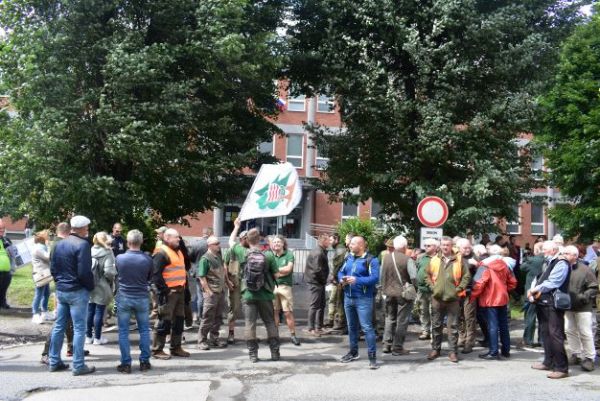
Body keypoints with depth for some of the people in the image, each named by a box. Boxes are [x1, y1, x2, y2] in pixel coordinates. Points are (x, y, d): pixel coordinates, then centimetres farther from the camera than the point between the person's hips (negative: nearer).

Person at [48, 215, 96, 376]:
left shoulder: (60, 244, 8)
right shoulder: (83, 244, -16)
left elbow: (53, 267, 11)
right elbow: (84, 272, -19)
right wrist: (91, 287, -5)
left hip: (61, 290, 8)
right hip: (77, 291, -8)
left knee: (59, 326, 13)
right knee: (79, 328, -2)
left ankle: (54, 362, 19)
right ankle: (78, 365, 1)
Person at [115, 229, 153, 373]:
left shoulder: (119, 258, -11)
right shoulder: (147, 259, -10)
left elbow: (116, 275, 6)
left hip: (124, 297, -1)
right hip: (142, 298, 1)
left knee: (123, 331, 6)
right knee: (144, 330, 13)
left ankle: (126, 363, 7)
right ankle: (144, 362, 15)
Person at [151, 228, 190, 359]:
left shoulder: (178, 252, 17)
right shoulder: (162, 253, -13)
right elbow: (156, 274, -20)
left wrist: (183, 287, 17)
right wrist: (163, 291, -21)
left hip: (179, 291, 9)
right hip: (168, 292, -9)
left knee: (179, 319, 14)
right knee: (164, 321, -6)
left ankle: (176, 347, 24)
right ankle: (157, 350, 2)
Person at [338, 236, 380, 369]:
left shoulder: (371, 260, -12)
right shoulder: (349, 258, 10)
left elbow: (375, 278, -21)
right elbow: (341, 272, 15)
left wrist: (357, 280, -29)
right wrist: (341, 279, -9)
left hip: (363, 299, -7)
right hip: (348, 297, 7)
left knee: (367, 327, -10)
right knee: (351, 326, 17)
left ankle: (372, 356, -6)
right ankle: (353, 352, 30)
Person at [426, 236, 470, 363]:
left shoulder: (459, 259, -1)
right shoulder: (434, 260, 6)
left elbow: (466, 276, -1)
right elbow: (428, 275, 12)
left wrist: (459, 289, -8)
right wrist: (432, 287, 0)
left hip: (453, 298, -2)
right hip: (437, 297, 2)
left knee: (453, 326, 2)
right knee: (436, 325, 9)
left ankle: (453, 351, 8)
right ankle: (435, 349, 21)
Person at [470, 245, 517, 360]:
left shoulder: (486, 266, -13)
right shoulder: (505, 266, 6)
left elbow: (479, 283, -20)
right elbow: (512, 282, 11)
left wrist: (472, 296, -11)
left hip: (490, 300, -6)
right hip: (502, 299, 6)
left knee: (492, 326, -4)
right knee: (503, 325, 13)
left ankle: (493, 352, -3)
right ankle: (506, 350, 21)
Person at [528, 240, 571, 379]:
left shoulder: (561, 264, -11)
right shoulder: (548, 263, 18)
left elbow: (553, 283, -19)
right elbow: (541, 280, 18)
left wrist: (536, 289, -11)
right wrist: (536, 291, -1)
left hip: (554, 305, -10)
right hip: (543, 303, 10)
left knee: (555, 334, -11)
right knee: (545, 333, 16)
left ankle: (561, 368, -8)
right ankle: (549, 362, 28)